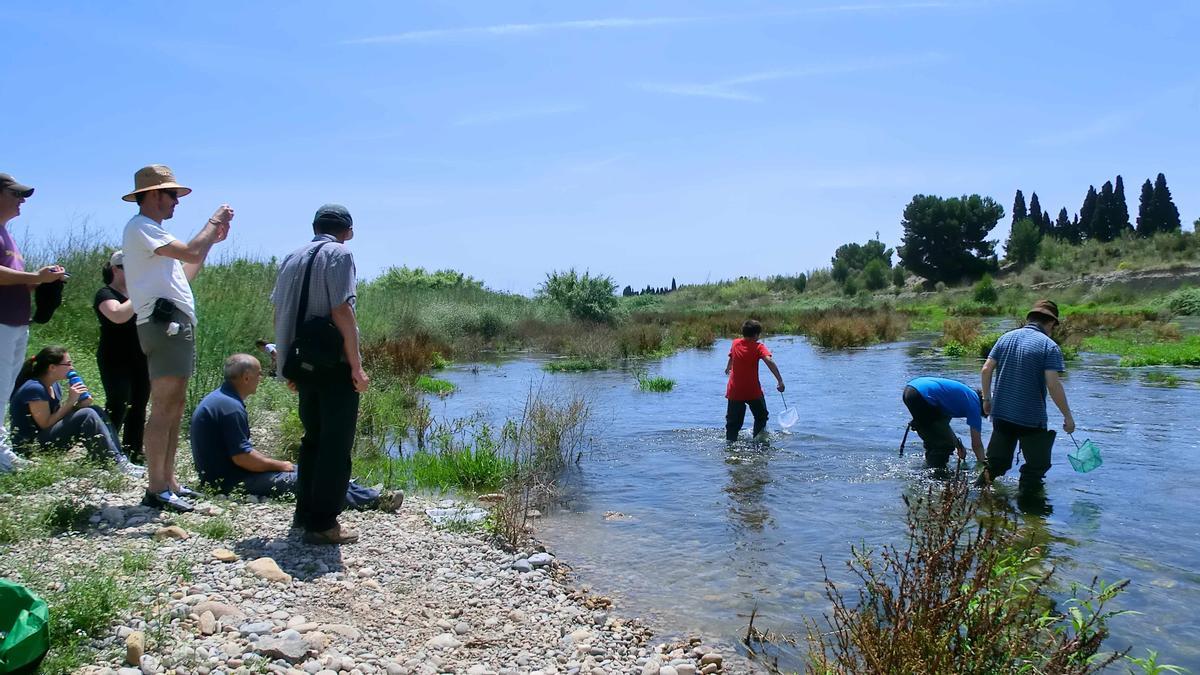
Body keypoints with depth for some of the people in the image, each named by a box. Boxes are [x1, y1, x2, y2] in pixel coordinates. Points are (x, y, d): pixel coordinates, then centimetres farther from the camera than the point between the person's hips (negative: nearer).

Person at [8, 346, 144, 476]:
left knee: (95, 411, -1)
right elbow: (45, 424, -18)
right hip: (31, 446, -9)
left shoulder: (54, 386, 10)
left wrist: (78, 405, -7)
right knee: (87, 415, -23)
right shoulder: (35, 389, -18)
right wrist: (70, 402, -16)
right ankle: (117, 463, -25)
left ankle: (122, 459, -13)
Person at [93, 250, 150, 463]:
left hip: (140, 359, 7)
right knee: (118, 407, -13)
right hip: (116, 361, -7)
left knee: (139, 406, 6)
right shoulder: (106, 293, -5)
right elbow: (118, 315, -25)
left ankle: (133, 453, 11)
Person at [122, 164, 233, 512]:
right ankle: (156, 489, -10)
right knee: (163, 409, -12)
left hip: (176, 325, 11)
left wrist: (211, 239, 23)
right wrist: (214, 221, -3)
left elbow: (184, 272, 25)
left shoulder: (150, 230, 25)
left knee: (174, 408, 12)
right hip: (164, 323, -11)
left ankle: (168, 482, 17)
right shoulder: (141, 227, -7)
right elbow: (190, 253, -19)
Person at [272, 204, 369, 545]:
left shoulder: (292, 258, 13)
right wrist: (357, 366, -14)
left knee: (313, 439, 19)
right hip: (335, 366, -7)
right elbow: (341, 311, -16)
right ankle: (323, 524, 2)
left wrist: (289, 367, 19)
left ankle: (305, 512, 26)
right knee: (336, 445, -1)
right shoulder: (339, 254, -7)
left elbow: (279, 313, 13)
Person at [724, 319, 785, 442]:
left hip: (734, 391, 3)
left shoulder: (735, 343, 5)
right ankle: (758, 438, 9)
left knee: (733, 422, 10)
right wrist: (780, 381, -31)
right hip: (753, 391, -3)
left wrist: (728, 368, 49)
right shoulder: (758, 347, -9)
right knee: (761, 417, 19)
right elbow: (769, 361, -26)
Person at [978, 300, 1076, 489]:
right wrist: (1067, 416, -9)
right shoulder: (1050, 346, -10)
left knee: (997, 463, 18)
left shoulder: (1006, 338, 5)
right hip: (1031, 418, -5)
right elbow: (1053, 384, -17)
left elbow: (986, 369, 3)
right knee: (1038, 465, 12)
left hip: (1001, 414, 5)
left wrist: (987, 399, 13)